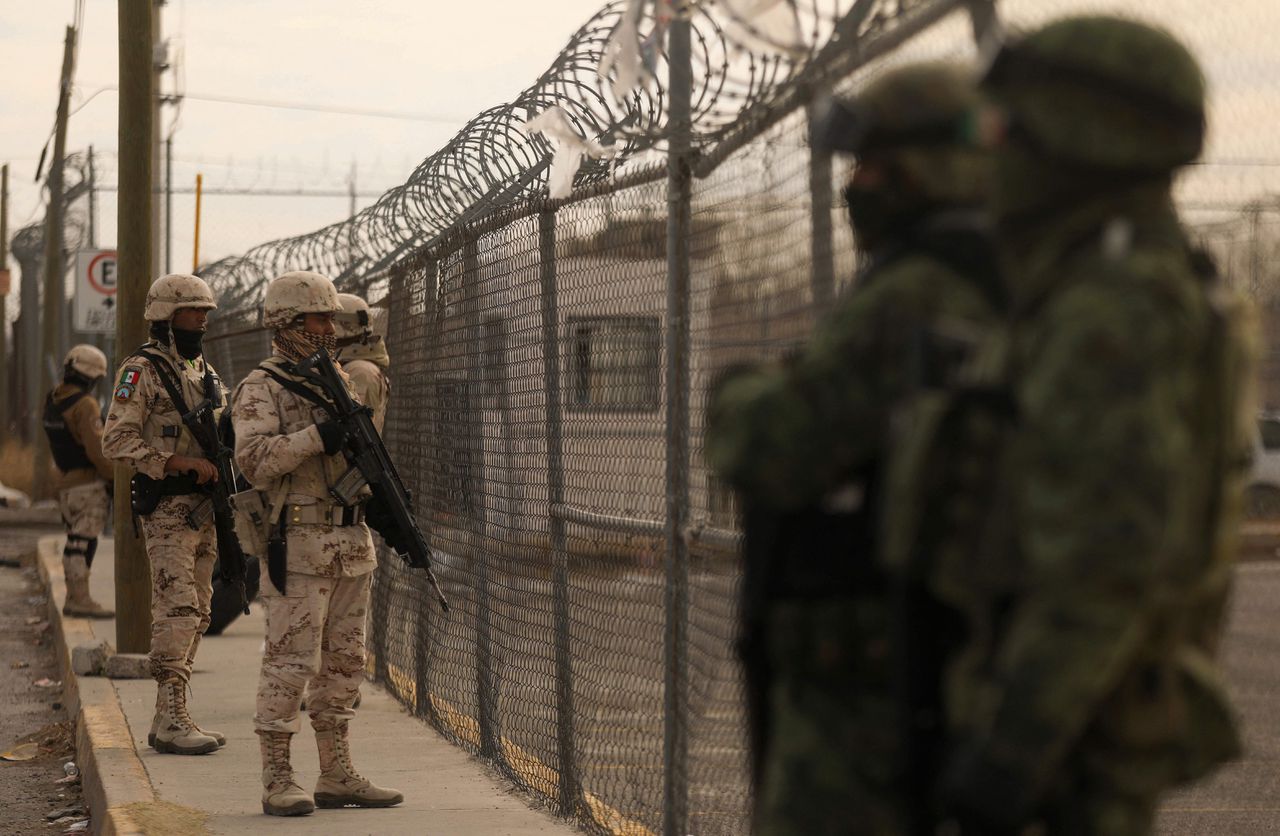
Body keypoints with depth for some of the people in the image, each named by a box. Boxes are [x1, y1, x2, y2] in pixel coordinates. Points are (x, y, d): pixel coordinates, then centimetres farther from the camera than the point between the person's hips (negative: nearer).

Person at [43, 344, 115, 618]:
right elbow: (97, 451, -23)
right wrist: (117, 478, -11)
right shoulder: (85, 405, -18)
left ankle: (74, 599, 15)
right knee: (84, 542, -10)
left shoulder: (52, 400, 9)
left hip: (66, 483, 9)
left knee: (77, 542, 13)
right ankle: (81, 600, -13)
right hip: (89, 484, -9)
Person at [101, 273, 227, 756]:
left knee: (194, 616, 9)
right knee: (178, 612, -14)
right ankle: (171, 721, -14)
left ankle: (171, 719, 14)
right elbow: (117, 441, -16)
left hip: (204, 510, 8)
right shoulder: (142, 371, -8)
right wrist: (178, 462, -22)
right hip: (167, 511, -8)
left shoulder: (205, 372, 18)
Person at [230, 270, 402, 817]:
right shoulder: (262, 390, -6)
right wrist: (316, 437, -25)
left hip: (351, 546, 8)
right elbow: (253, 458, -21)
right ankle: (278, 781, -2)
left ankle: (337, 776, 17)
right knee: (290, 663, -7)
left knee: (344, 663, 10)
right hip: (299, 547, -8)